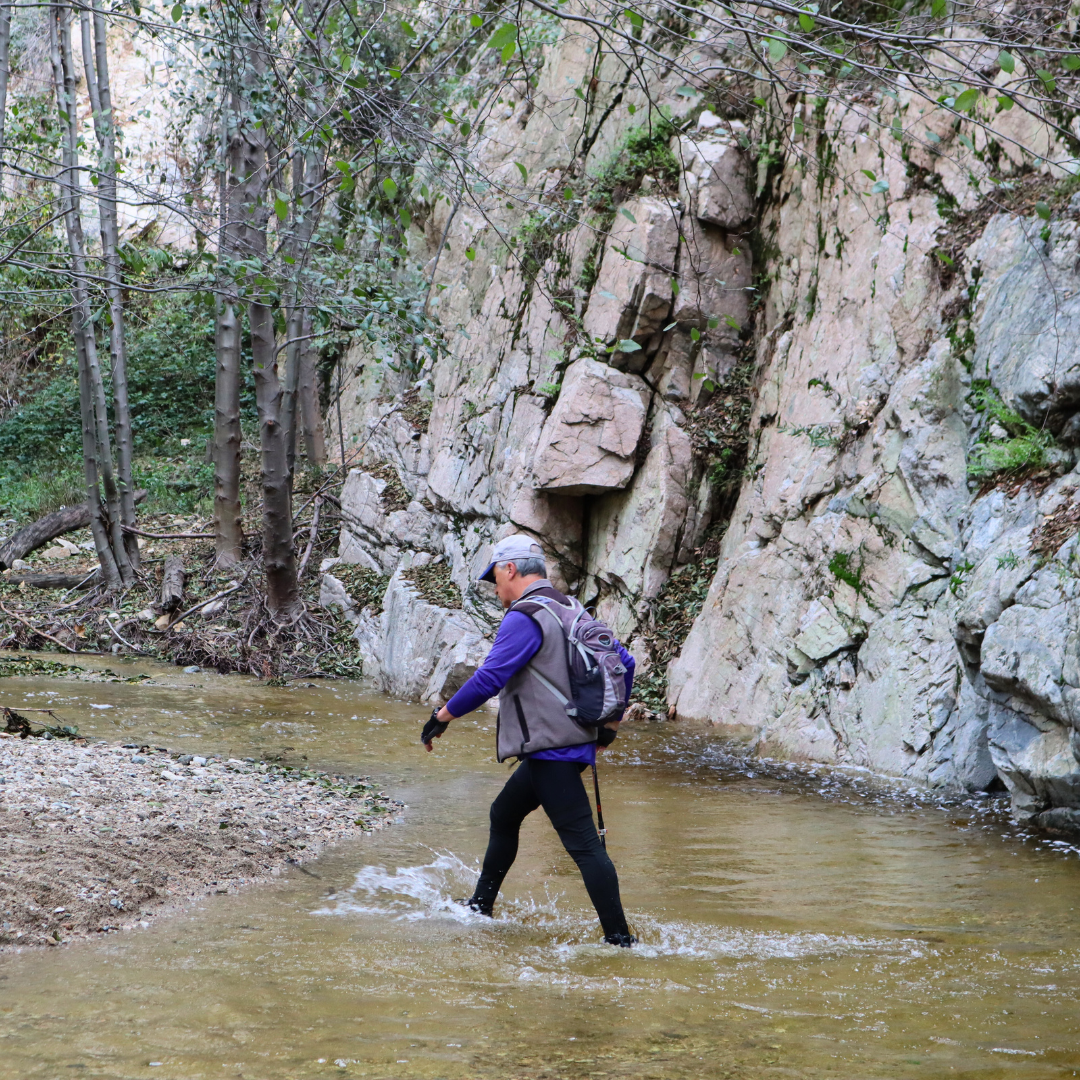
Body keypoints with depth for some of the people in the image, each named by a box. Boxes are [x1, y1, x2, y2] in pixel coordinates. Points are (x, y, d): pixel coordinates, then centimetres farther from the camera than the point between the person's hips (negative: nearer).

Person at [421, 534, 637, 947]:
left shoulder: (524, 618, -14)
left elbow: (488, 679, -18)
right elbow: (623, 662, 19)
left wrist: (442, 716, -6)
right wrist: (610, 724, 24)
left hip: (551, 750, -10)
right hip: (575, 741, 10)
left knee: (583, 842, -11)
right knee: (503, 815, 24)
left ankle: (619, 937, -13)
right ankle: (480, 907, 36)